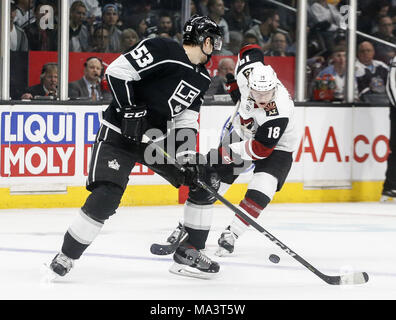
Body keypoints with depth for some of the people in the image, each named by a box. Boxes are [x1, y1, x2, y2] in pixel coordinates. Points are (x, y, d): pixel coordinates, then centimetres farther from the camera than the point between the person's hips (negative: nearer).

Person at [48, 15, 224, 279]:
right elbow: (117, 71, -21)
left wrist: (188, 156, -7)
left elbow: (186, 119, 7)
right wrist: (130, 110, -25)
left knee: (204, 179, 4)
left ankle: (189, 251, 13)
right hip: (120, 134, -8)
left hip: (157, 137, 8)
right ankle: (66, 257, -9)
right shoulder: (163, 50, -18)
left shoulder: (202, 78, 8)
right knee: (106, 197, -22)